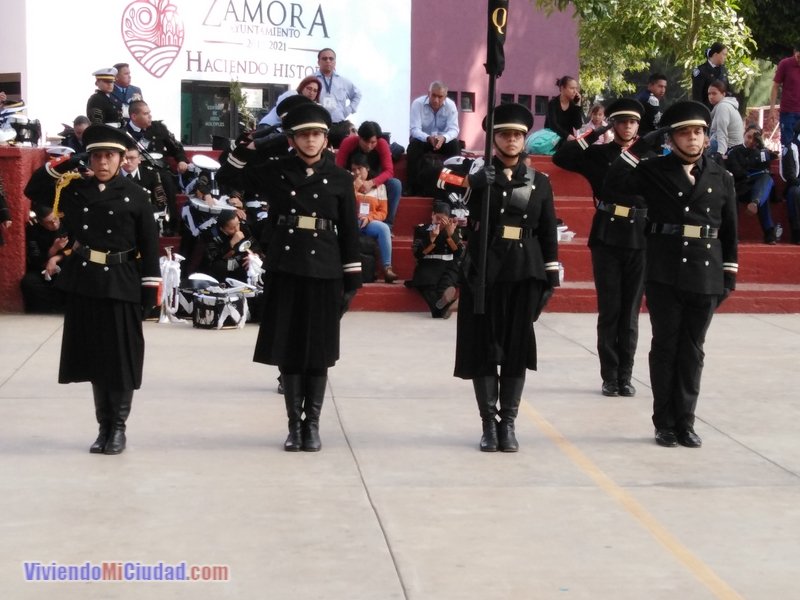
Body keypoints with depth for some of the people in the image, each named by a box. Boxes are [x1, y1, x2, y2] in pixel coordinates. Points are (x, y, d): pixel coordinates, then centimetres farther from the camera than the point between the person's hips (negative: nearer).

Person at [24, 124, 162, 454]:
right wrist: (59, 165, -5)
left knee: (121, 359, 1)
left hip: (121, 285, -3)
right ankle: (104, 427, 18)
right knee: (94, 357, 8)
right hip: (83, 282, 3)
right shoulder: (74, 188, 7)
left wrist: (151, 287, -6)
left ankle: (118, 427, 13)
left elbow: (149, 244, -1)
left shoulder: (134, 195, -1)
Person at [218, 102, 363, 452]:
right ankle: (295, 424, 12)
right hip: (284, 269, 1)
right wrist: (249, 145, -3)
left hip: (324, 271, -1)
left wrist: (353, 279, 1)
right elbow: (228, 178, 8)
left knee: (318, 349, 3)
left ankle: (312, 424, 13)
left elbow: (349, 231, 4)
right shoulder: (275, 172, 5)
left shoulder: (339, 179, 4)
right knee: (287, 348, 3)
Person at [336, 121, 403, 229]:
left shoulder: (382, 144, -19)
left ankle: (386, 225, -20)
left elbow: (389, 171, -24)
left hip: (374, 182, 1)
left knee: (395, 184, -28)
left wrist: (372, 183, -43)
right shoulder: (348, 142, -21)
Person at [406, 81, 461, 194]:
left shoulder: (450, 105, -15)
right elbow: (415, 130, -26)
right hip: (422, 139, -2)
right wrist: (429, 138, -47)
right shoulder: (418, 103, -20)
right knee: (414, 146, -33)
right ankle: (412, 188, -27)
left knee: (455, 145, -28)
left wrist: (443, 138, -46)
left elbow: (454, 129, -22)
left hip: (443, 139, 2)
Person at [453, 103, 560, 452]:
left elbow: (548, 233, 9)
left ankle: (508, 423, 12)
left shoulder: (540, 183, 9)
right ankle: (489, 424, 10)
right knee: (483, 346, 1)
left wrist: (551, 276, 4)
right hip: (484, 274, -1)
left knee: (517, 347, 3)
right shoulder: (478, 179, 4)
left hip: (525, 274, 1)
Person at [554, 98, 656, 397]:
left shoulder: (648, 156, 9)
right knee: (609, 310, 1)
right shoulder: (598, 154, 4)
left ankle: (625, 376, 12)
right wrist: (593, 134, -6)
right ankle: (610, 376, 7)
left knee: (630, 312, 5)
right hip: (606, 240, -1)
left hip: (640, 240, 2)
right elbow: (560, 157, -6)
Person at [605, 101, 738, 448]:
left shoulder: (721, 179, 8)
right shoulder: (654, 171, 1)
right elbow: (614, 184, -13)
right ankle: (665, 424, 11)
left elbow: (730, 231, 10)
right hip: (665, 275, -2)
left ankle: (685, 422, 16)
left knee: (692, 351, 8)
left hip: (706, 276, 2)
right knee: (665, 347, 4)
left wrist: (730, 275, 8)